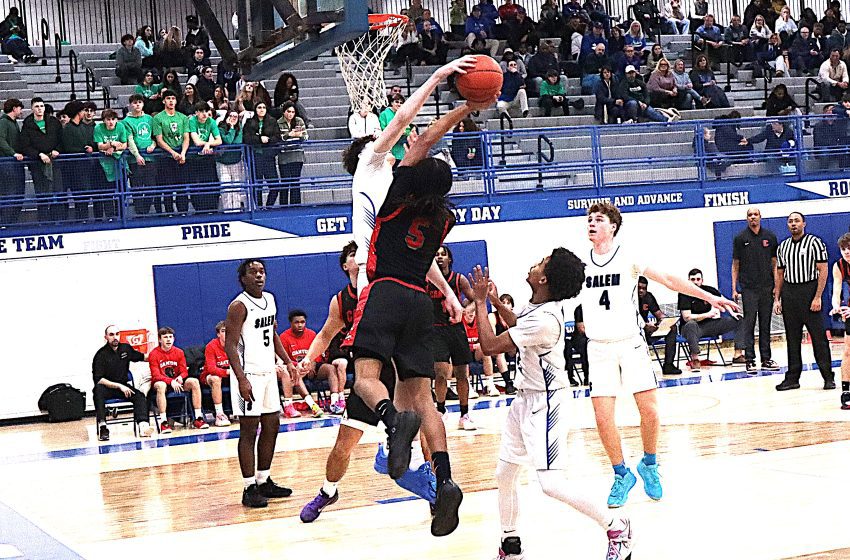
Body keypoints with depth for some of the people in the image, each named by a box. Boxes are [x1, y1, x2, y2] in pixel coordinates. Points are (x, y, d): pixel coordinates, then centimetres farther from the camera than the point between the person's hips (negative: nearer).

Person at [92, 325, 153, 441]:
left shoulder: (125, 348, 7)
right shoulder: (101, 354, -8)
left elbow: (145, 357, 24)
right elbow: (98, 379, -14)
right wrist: (119, 386, -20)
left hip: (123, 386, 4)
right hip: (106, 388, -4)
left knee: (140, 396, -22)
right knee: (98, 390, -36)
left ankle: (143, 425, -42)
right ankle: (102, 427, -44)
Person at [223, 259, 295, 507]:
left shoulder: (270, 299, 10)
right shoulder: (239, 306, -14)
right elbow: (230, 345, -18)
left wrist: (287, 361, 18)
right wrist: (241, 380, -26)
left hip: (268, 372, 8)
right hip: (249, 375, -8)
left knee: (271, 425, 12)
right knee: (249, 430, -6)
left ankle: (264, 481, 23)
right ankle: (249, 489, -3)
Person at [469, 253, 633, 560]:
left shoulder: (544, 319, -28)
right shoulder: (537, 305, 1)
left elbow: (490, 345, -25)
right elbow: (516, 325, 26)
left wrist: (480, 302, -16)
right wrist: (494, 299, 14)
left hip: (546, 403, -9)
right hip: (526, 397, 9)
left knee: (551, 484, -12)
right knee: (504, 475, 12)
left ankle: (617, 528, 4)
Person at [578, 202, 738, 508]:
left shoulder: (627, 256, -3)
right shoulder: (579, 263, 5)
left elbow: (668, 280, -6)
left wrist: (709, 297, -12)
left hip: (631, 344, -2)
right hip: (599, 348, 2)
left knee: (649, 410, -7)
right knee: (603, 416, -6)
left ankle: (649, 465, 19)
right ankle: (622, 475, 12)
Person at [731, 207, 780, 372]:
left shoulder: (770, 237, 8)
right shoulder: (740, 238, 2)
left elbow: (774, 263, 11)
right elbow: (735, 265, 4)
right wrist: (734, 289, -2)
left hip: (767, 287, 2)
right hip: (748, 288, -2)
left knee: (765, 324, 7)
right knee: (749, 323, -5)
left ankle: (766, 359, 12)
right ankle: (750, 360, -2)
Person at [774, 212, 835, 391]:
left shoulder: (815, 242, -3)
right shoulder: (782, 247, 13)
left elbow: (823, 271, -7)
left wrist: (818, 297, -14)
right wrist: (777, 299, 11)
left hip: (809, 291, -5)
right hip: (789, 294, 5)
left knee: (818, 336, -4)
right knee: (792, 338, 7)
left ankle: (828, 377, 1)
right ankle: (792, 377, 12)